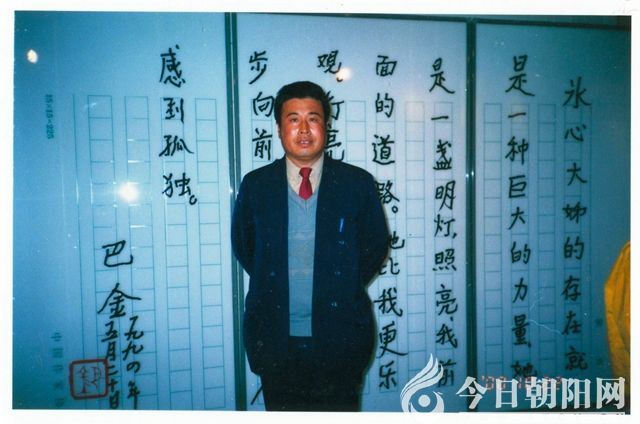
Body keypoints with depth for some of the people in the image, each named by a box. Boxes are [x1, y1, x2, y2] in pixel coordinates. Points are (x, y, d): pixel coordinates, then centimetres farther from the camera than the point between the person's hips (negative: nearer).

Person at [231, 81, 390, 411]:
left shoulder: (358, 183, -4)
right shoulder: (255, 185, -1)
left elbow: (376, 246, 6)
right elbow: (243, 246, 11)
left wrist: (344, 289, 1)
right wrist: (274, 284, 4)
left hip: (340, 337, 0)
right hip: (275, 338, 1)